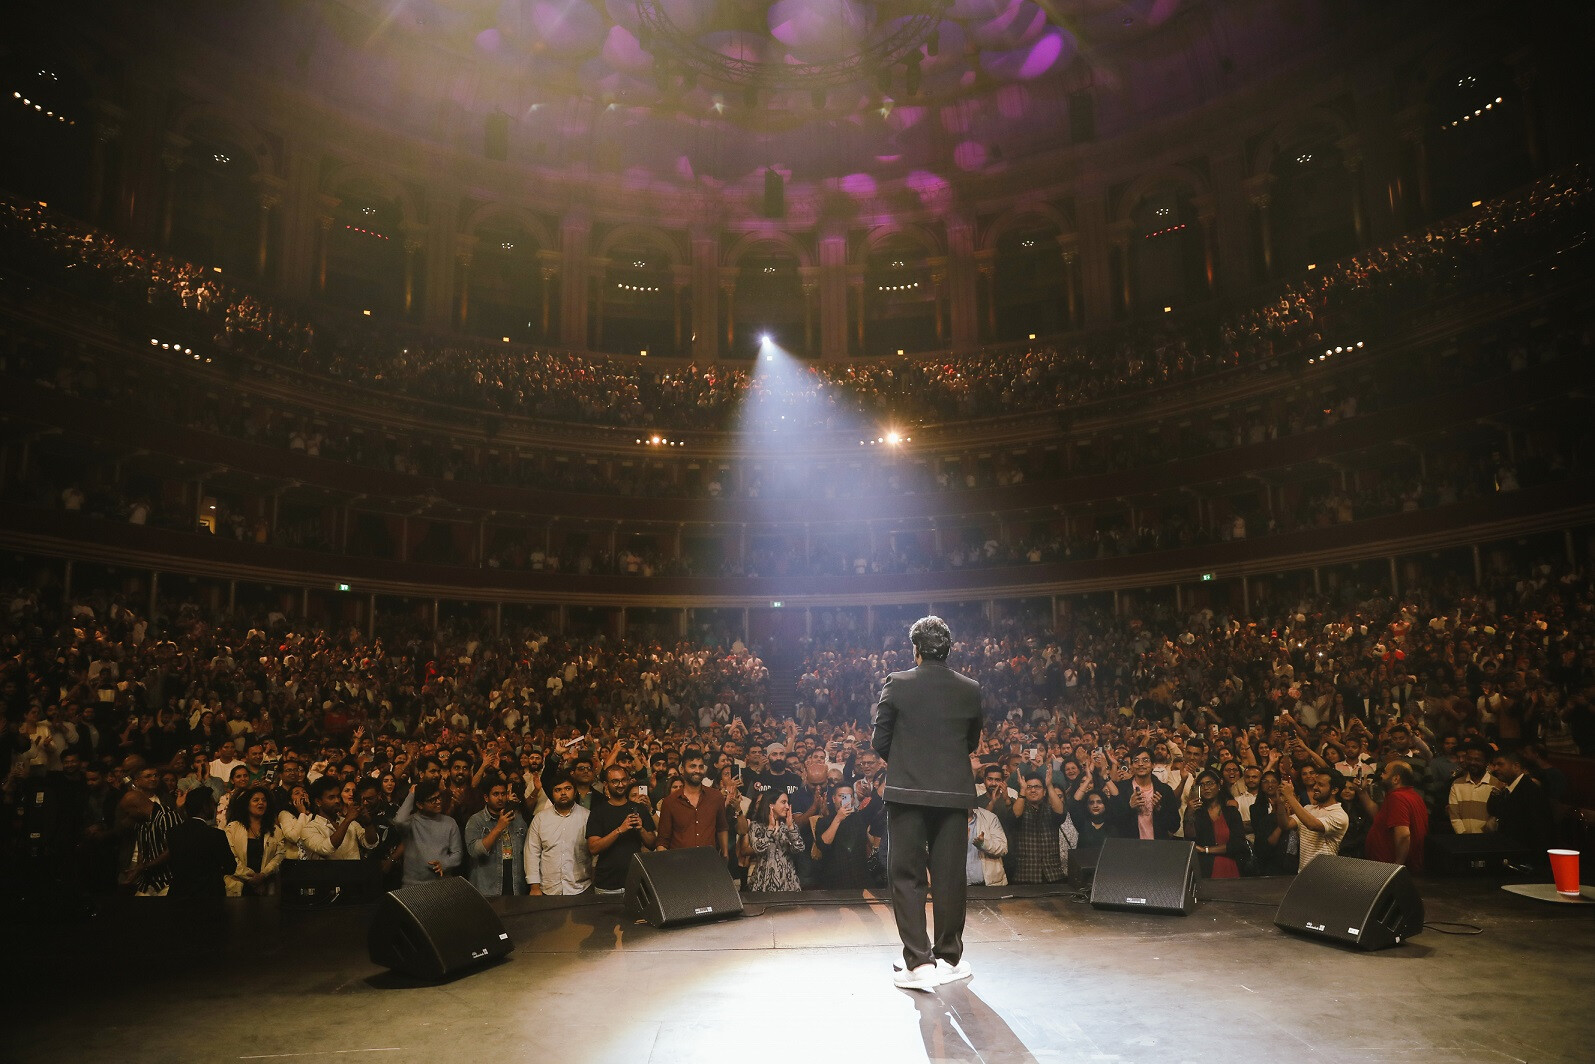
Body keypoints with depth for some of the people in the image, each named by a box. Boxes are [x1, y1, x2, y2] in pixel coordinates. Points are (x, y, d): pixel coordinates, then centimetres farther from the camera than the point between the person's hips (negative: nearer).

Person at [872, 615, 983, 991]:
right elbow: (972, 743, 12)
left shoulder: (896, 684, -6)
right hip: (954, 793, 3)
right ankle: (949, 958, 22)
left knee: (907, 877, 4)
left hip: (906, 792, -2)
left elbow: (879, 742, -3)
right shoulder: (971, 690, 2)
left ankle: (919, 963, 1)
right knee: (949, 876, 12)